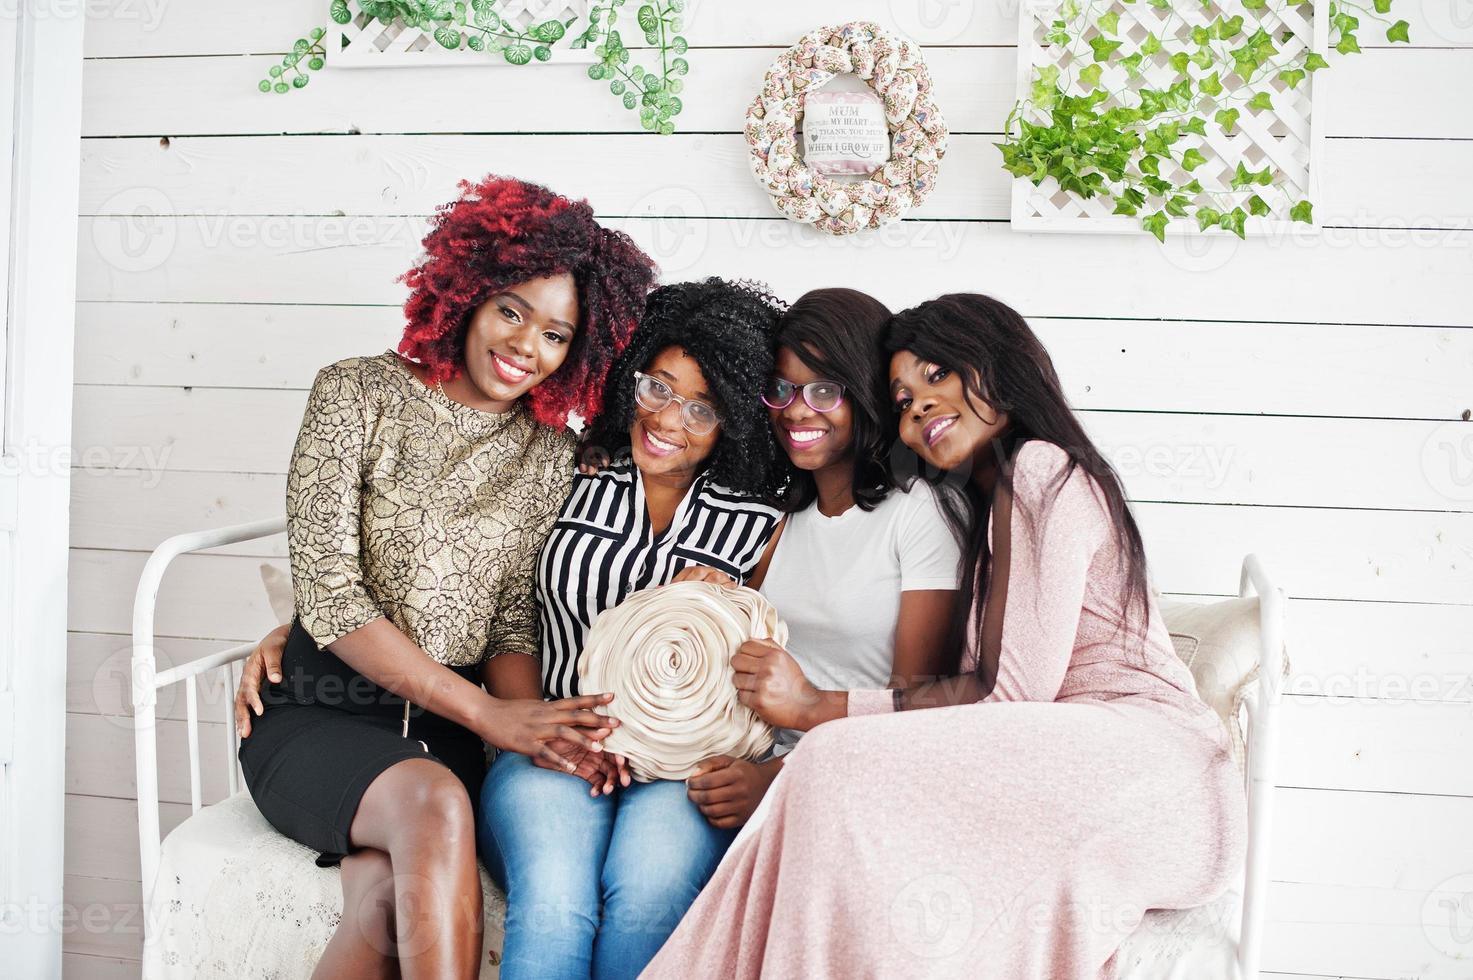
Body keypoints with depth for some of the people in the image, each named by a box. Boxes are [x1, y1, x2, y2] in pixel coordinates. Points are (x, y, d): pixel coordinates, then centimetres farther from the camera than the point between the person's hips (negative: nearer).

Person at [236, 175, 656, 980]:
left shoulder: (553, 458, 8)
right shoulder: (358, 393, -1)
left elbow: (516, 625, 6)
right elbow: (326, 591, -10)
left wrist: (535, 727, -17)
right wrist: (486, 713, -17)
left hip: (447, 731, 2)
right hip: (318, 715, -1)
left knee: (387, 899, -30)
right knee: (434, 801, -33)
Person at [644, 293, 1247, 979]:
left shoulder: (1041, 467, -4)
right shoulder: (986, 509, 25)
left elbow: (1012, 692, -13)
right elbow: (986, 687, 10)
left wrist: (819, 707, -11)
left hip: (1154, 762, -8)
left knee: (845, 767, -24)